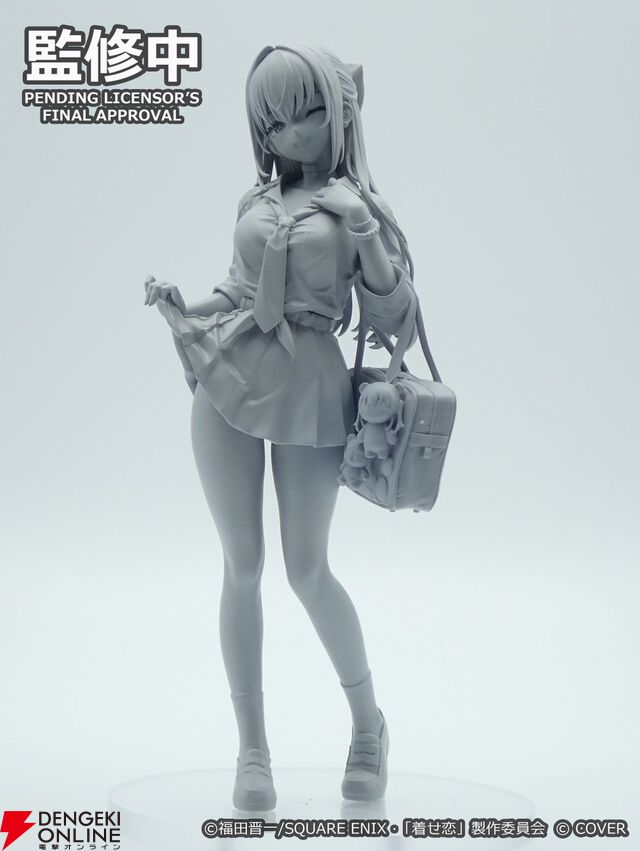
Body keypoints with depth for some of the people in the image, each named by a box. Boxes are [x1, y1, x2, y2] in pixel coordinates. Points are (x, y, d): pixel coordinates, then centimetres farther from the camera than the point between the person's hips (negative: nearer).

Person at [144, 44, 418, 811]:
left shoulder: (360, 203, 1)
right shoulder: (255, 200, 9)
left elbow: (390, 320, -1)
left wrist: (366, 235, -12)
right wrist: (178, 308, 2)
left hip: (309, 395, -3)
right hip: (228, 385, 3)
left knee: (307, 570, -1)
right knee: (242, 566, 4)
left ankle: (369, 724, 22)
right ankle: (252, 749, 14)